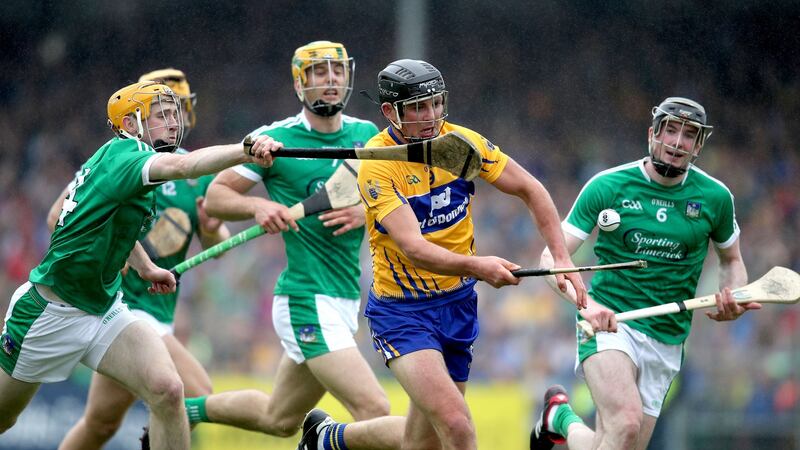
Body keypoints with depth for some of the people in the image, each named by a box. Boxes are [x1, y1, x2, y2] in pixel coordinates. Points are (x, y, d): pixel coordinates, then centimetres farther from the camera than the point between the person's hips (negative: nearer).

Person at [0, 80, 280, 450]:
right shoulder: (120, 153, -22)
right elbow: (181, 165, -44)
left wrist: (144, 266, 23)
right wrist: (246, 150, -57)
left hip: (106, 310, 8)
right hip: (51, 313, -7)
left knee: (167, 391, -17)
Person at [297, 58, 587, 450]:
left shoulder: (462, 142, -4)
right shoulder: (377, 165, -19)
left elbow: (530, 190, 7)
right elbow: (413, 248, -29)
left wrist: (561, 258, -3)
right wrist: (476, 266, -45)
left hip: (458, 304, 6)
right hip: (402, 311, -6)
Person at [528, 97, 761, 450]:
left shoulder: (715, 198, 2)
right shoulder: (608, 186, -5)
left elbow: (732, 260, 20)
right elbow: (552, 256, -5)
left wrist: (733, 297, -3)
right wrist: (585, 302, -23)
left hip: (666, 342, 4)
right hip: (609, 324, -4)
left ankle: (563, 419, 33)